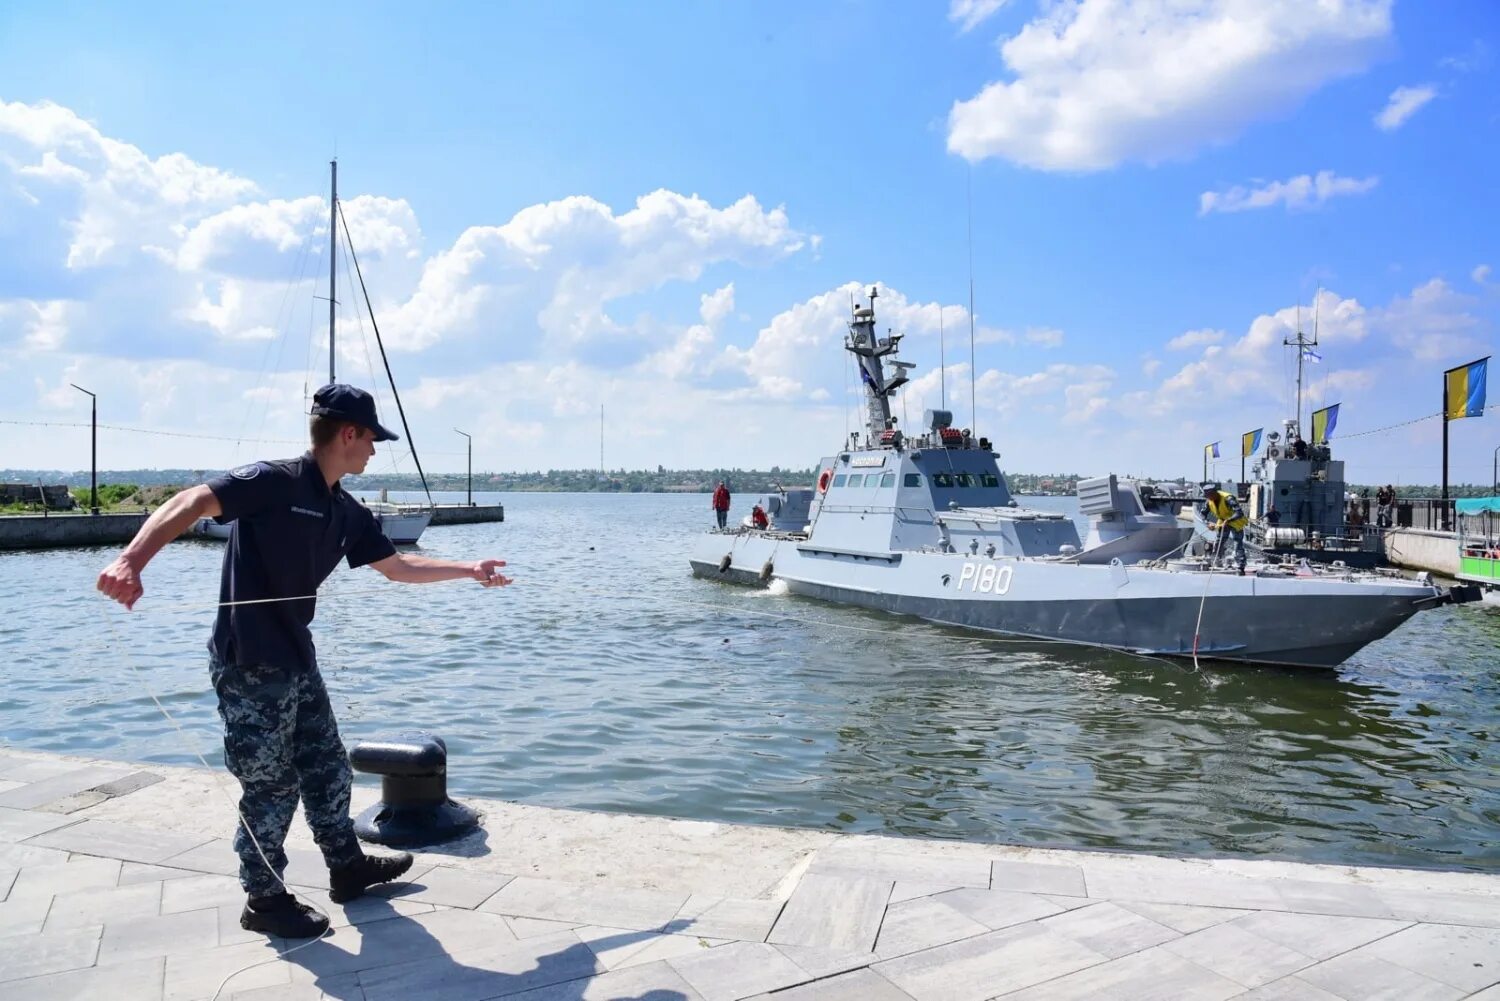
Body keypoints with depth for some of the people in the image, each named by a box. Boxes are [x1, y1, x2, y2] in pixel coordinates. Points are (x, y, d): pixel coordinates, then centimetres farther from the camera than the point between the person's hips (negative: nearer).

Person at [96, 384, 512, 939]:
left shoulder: (348, 512, 7)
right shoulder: (273, 481, -17)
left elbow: (399, 566, 17)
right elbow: (189, 504, -28)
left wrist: (470, 569, 20)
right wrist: (131, 561, -43)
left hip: (297, 659, 8)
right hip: (248, 665, -8)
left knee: (328, 768, 18)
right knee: (271, 785, 4)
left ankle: (347, 867, 35)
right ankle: (264, 900, 24)